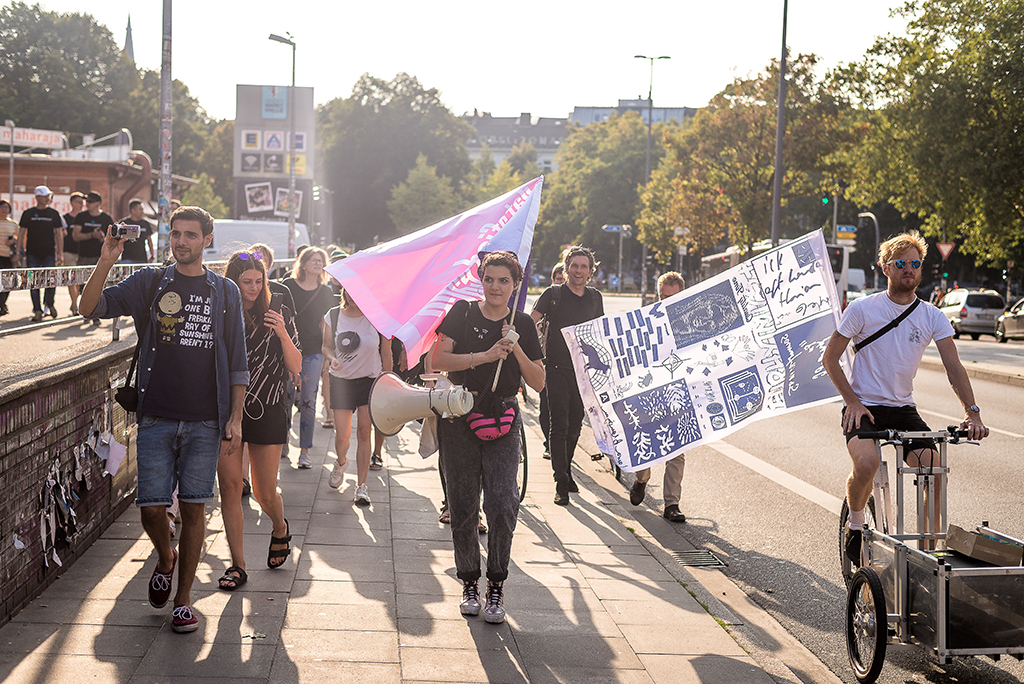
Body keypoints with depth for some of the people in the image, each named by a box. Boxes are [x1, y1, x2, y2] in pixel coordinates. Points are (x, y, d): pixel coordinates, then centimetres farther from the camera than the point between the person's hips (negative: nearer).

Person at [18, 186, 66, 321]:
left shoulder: (54, 213, 6)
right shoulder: (28, 213, 6)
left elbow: (59, 234, 7)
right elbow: (22, 233, 9)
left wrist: (60, 254, 2)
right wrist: (19, 251, 2)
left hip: (49, 254, 0)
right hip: (32, 253, 0)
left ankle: (49, 304, 19)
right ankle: (37, 310, 6)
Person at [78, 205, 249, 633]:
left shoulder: (225, 292, 8)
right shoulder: (149, 283, 6)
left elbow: (237, 364, 8)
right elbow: (90, 308, -3)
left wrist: (235, 419, 0)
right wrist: (106, 262, -19)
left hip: (205, 421, 0)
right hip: (156, 417, 0)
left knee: (193, 508, 2)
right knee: (152, 508, -2)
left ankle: (183, 601, 13)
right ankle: (165, 558, 31)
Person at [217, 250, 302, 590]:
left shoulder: (277, 313, -1)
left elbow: (296, 367, -4)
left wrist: (283, 334, -18)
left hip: (267, 412, -1)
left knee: (264, 491, 4)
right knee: (229, 486, -3)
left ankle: (280, 529, 38)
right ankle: (238, 564, 6)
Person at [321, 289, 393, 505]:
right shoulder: (333, 316, -4)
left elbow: (386, 354, -1)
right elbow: (327, 346, 6)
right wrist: (332, 358, -16)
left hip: (370, 381, -1)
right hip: (341, 380, 1)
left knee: (364, 433, -4)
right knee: (342, 436, -1)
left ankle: (361, 485, 5)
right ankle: (341, 462, 35)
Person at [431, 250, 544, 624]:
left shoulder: (522, 324, 5)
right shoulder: (462, 313, 2)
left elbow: (538, 383, 4)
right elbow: (437, 360, -9)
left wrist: (516, 350, -11)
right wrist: (485, 356, -17)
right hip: (459, 421, 0)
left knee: (502, 504, -13)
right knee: (462, 507, 4)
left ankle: (496, 586, 0)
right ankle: (469, 583, 20)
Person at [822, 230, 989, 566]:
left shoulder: (932, 317, 2)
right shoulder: (862, 308, -6)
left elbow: (954, 366, -4)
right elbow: (830, 358, -2)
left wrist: (972, 412, -18)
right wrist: (853, 402, -12)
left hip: (904, 409, 3)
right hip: (863, 406, -3)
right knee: (866, 463, -31)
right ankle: (855, 523, -2)